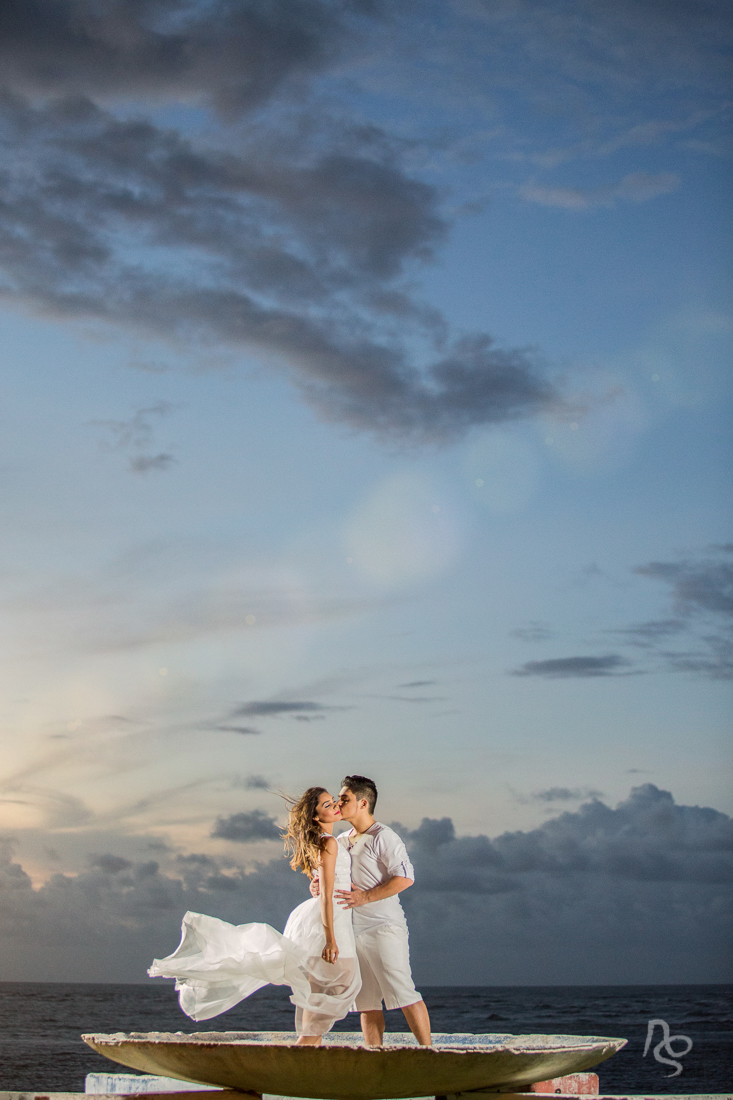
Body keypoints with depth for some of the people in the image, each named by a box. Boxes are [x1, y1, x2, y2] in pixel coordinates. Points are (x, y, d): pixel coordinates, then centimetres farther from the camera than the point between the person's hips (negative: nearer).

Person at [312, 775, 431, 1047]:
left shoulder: (383, 837, -8)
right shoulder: (341, 841, 16)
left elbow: (405, 877, -16)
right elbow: (329, 875, 24)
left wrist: (365, 897, -21)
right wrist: (317, 885, -1)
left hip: (383, 926, -8)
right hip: (353, 930, 8)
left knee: (402, 992, -11)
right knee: (367, 1001, 6)